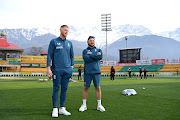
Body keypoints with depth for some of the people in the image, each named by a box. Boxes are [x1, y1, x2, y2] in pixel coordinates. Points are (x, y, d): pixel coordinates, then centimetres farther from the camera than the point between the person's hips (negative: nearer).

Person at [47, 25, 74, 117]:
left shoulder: (69, 43, 14)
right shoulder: (54, 42, 2)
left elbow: (72, 56, 20)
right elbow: (49, 55, -1)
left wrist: (72, 67, 11)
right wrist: (48, 68, -9)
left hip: (67, 70, 4)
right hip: (57, 70, -4)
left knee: (64, 89, 7)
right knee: (56, 89, -3)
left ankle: (62, 108, 15)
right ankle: (55, 109, 3)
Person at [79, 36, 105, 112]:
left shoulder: (98, 50, 13)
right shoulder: (85, 51, 9)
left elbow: (100, 57, -9)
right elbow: (86, 59, -12)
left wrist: (90, 55, -7)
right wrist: (96, 56, -7)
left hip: (97, 72, 1)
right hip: (87, 72, -1)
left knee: (98, 88, 2)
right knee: (85, 88, 2)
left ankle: (99, 105, 10)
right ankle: (84, 105, 10)